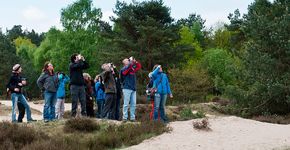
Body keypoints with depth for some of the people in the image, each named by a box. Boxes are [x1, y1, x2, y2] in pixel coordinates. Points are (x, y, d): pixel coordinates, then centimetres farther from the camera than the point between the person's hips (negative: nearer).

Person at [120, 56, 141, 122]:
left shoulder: (132, 69, 17)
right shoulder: (124, 69, -2)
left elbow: (139, 66, 23)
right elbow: (128, 67, -22)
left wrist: (135, 62, 9)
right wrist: (131, 61, -12)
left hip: (133, 89, 7)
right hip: (127, 88, -6)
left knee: (133, 104, 5)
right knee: (126, 104, -6)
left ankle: (132, 117, 9)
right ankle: (125, 117, -4)